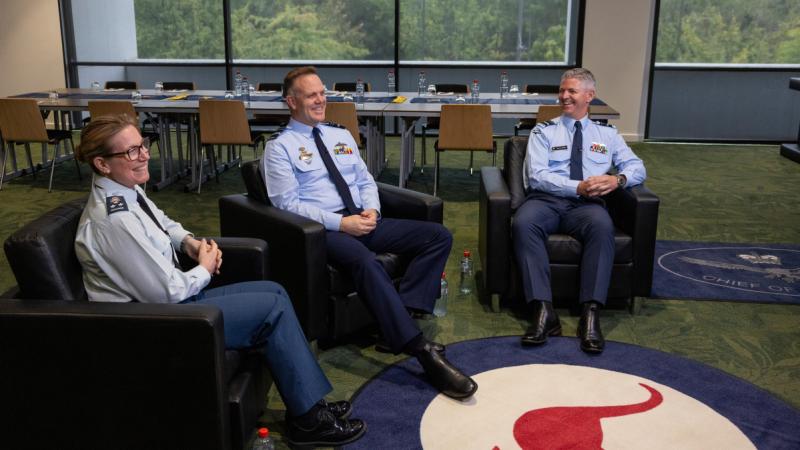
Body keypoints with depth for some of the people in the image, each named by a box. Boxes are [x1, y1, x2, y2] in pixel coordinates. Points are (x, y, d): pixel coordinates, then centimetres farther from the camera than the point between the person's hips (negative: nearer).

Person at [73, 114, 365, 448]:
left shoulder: (124, 190, 2)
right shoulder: (114, 220, -28)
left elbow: (162, 222, 24)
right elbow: (166, 293, -24)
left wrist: (189, 241, 4)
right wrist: (205, 269, -6)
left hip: (168, 298, 10)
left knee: (274, 292, 6)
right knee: (273, 309, -9)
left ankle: (309, 401, 10)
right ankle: (308, 418, 4)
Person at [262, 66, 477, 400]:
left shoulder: (341, 135, 20)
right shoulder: (280, 147, 1)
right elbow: (287, 204, -8)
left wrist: (371, 210, -4)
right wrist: (339, 223, -18)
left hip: (362, 221, 7)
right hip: (322, 229, -7)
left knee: (439, 236, -11)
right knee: (365, 260, -39)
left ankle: (399, 317, -22)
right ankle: (422, 350, -40)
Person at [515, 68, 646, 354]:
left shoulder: (607, 134, 23)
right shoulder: (543, 132, 16)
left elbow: (637, 167, 16)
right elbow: (537, 176, 1)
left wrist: (618, 179, -9)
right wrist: (578, 187, -14)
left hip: (586, 205, 1)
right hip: (545, 200, -1)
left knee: (602, 225, -36)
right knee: (523, 223, -36)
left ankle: (590, 315, -37)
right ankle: (544, 312, -38)